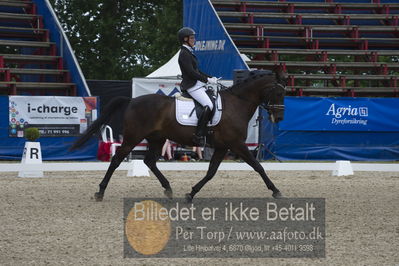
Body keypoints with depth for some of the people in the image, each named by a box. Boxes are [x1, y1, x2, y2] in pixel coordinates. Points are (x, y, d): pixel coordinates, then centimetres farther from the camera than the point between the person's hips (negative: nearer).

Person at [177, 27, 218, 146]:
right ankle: (198, 135, -26)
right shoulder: (184, 53, -12)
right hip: (192, 86, -11)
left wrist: (211, 78, 13)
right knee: (209, 106, -24)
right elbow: (191, 72, -20)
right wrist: (207, 80, -16)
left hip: (197, 84, 11)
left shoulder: (188, 52, 19)